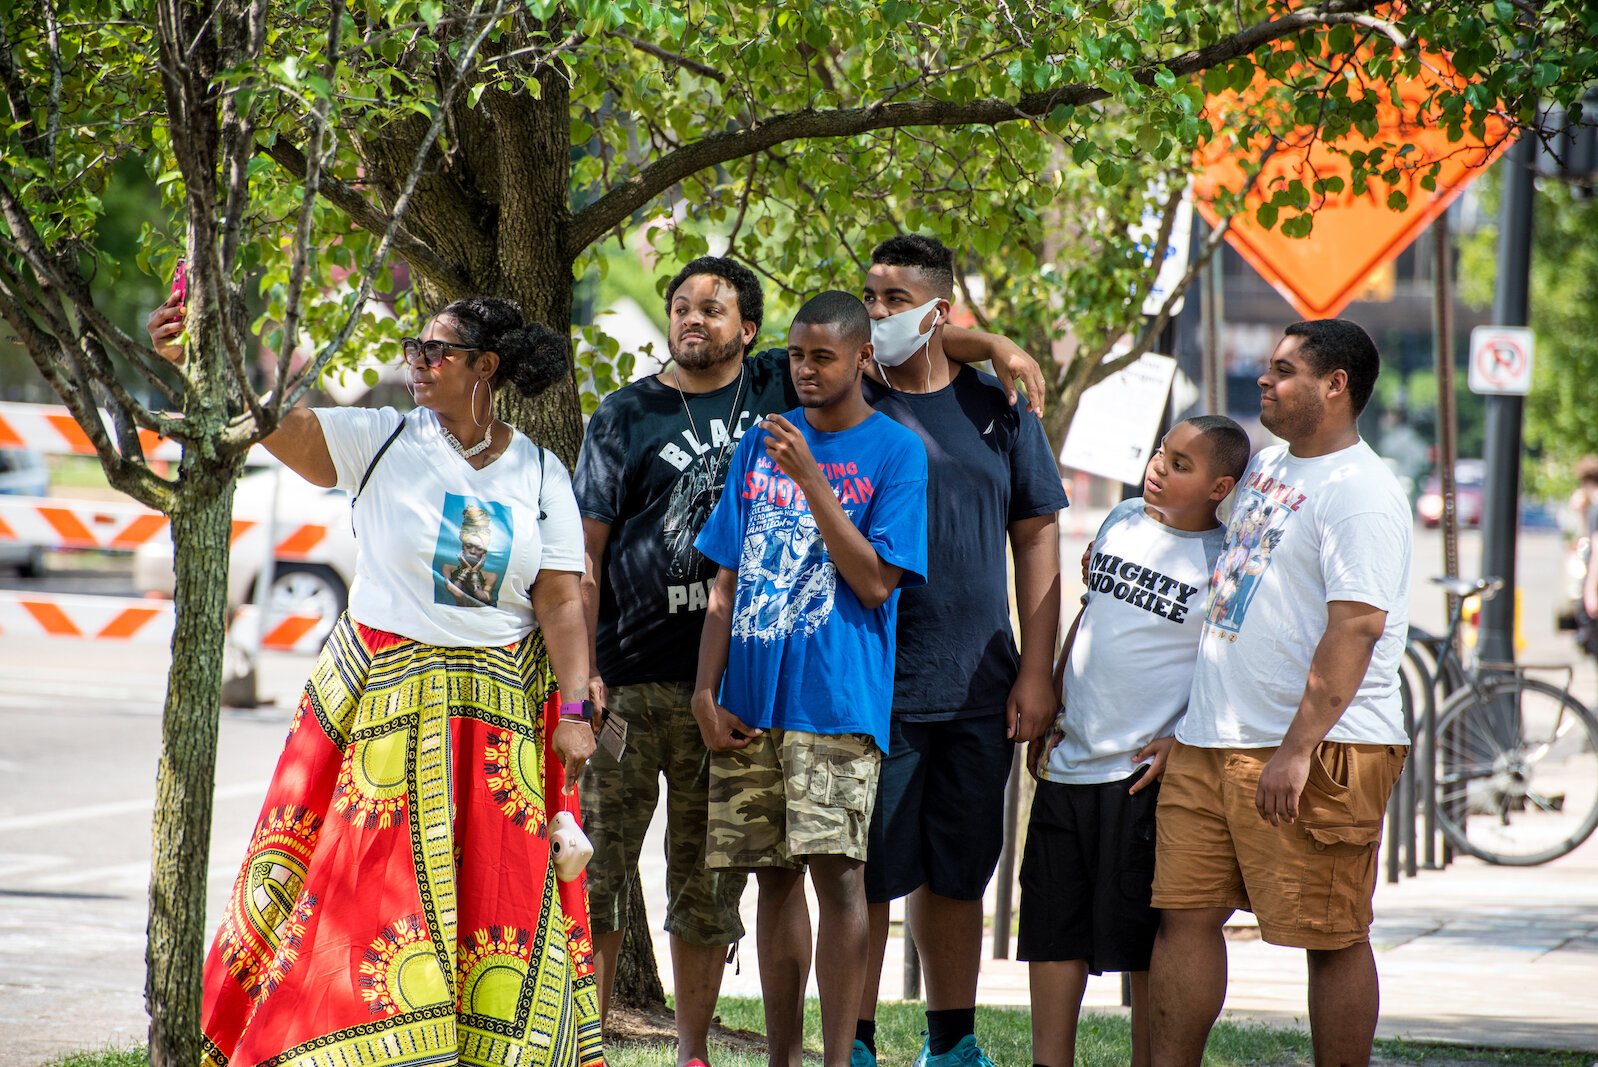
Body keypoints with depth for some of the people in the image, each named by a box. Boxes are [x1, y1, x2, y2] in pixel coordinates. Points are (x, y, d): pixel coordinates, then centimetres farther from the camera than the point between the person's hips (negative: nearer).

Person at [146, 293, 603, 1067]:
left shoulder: (540, 476, 3)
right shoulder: (382, 443, -1)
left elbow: (562, 603, 1)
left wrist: (574, 710, -7)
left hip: (501, 708, 1)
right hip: (381, 697, -1)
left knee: (498, 889, 0)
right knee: (374, 879, -4)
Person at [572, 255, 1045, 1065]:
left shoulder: (780, 390, 8)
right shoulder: (626, 415, 5)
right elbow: (584, 556, 2)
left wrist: (994, 345, -1)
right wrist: (582, 673, -7)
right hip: (631, 680, -1)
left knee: (710, 887, 7)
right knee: (598, 872, -3)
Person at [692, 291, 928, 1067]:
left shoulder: (894, 452, 0)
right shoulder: (761, 443, 14)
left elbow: (876, 582, -9)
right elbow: (727, 582, 14)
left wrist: (810, 479, -15)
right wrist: (706, 690, 4)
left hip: (837, 699, -5)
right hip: (750, 703, 5)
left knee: (836, 870, -11)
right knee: (774, 875, 8)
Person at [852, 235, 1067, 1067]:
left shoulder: (996, 408, 7)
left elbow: (1036, 538, 9)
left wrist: (1035, 674, 2)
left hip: (979, 688, 3)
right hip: (876, 686, -3)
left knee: (957, 874, 11)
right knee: (867, 874, -2)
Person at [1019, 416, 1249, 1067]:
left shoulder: (1227, 563, -8)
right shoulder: (1121, 520, 10)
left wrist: (1181, 741, -16)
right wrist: (1050, 713, 17)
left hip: (1145, 772, -6)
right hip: (1069, 762, 6)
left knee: (1144, 939, 0)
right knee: (1051, 928, 9)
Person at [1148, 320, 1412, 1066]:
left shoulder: (1361, 492, -13)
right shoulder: (1264, 467, 16)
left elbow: (1357, 625, -21)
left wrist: (1298, 751, -27)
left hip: (1318, 752, -9)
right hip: (1209, 740, 9)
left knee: (1331, 936, -2)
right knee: (1185, 913, 5)